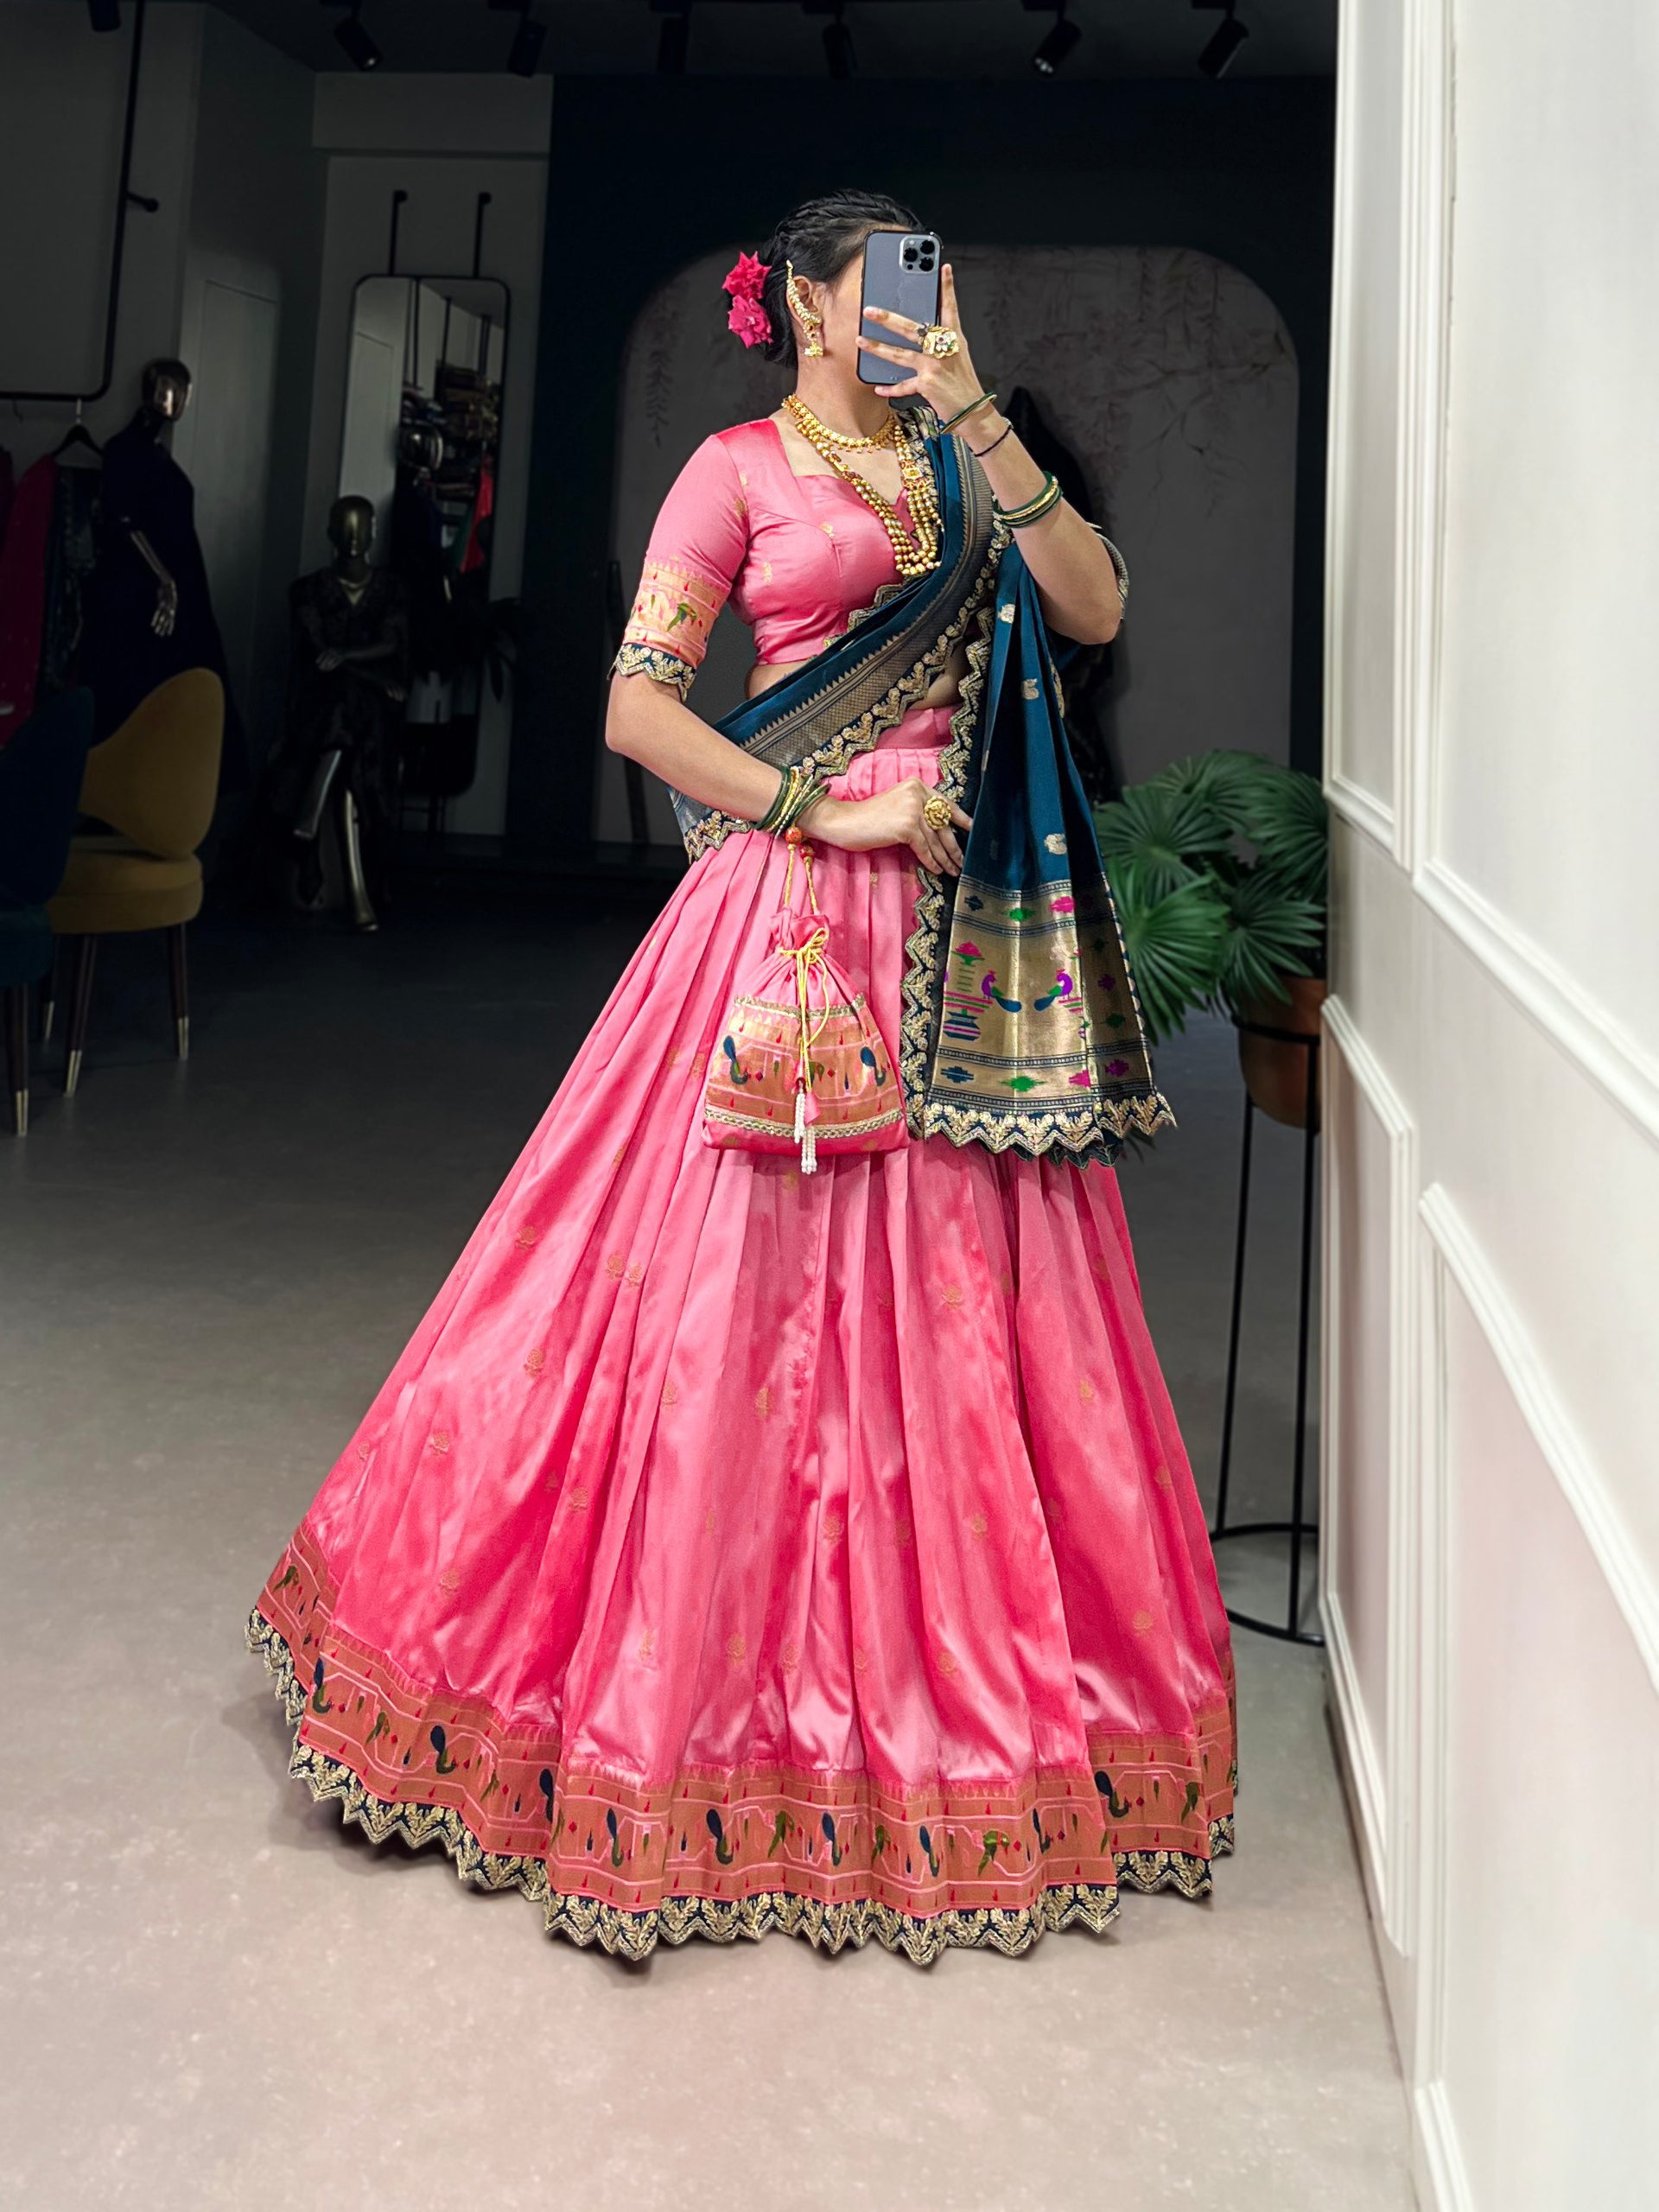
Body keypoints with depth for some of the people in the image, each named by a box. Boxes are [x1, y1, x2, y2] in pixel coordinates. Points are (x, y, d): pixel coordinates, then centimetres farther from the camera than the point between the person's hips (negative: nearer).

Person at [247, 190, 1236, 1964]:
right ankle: (710, 1667, 15)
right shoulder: (740, 466, 5)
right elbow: (636, 703, -4)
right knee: (751, 1287, -2)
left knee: (966, 1300, 7)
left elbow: (1094, 609, 3)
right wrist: (823, 810, -11)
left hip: (967, 927, 5)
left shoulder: (958, 463, 19)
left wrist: (979, 419, -2)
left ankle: (942, 1661, 23)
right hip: (796, 914, -4)